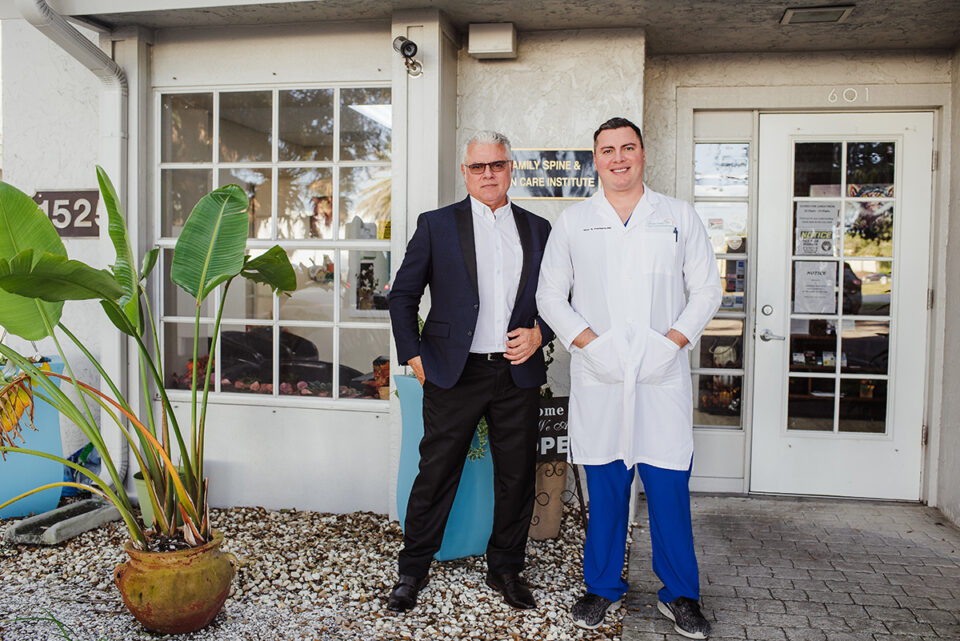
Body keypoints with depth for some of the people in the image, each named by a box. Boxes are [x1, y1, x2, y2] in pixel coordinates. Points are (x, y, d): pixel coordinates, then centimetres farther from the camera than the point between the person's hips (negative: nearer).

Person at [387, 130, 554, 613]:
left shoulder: (537, 229, 12)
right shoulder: (436, 225, 4)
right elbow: (403, 295, 6)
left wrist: (539, 333, -2)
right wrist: (413, 356, -2)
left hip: (518, 375, 3)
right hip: (454, 374, -2)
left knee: (517, 477, 10)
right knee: (435, 475, 3)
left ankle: (505, 568, 29)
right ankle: (412, 572, 21)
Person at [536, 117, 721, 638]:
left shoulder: (679, 217, 10)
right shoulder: (572, 222, 9)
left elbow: (706, 289, 8)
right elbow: (549, 295, 8)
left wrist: (672, 341, -7)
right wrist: (589, 342, -7)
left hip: (663, 375, 0)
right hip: (597, 376, 1)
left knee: (668, 484, 2)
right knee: (604, 483, 8)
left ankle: (680, 594, 20)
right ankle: (603, 587, 25)